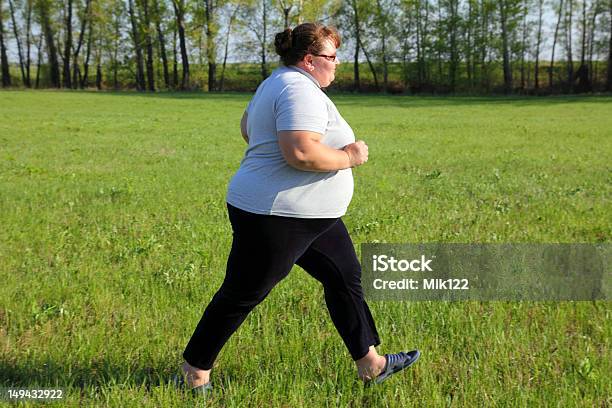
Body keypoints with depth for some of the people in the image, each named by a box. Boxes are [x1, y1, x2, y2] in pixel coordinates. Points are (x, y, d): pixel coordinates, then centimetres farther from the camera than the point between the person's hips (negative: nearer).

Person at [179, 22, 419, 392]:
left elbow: (248, 128, 26)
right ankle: (196, 369, 18)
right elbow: (301, 153, -33)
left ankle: (370, 364, 19)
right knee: (242, 295, 2)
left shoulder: (278, 82, 13)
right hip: (275, 218, -11)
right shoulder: (302, 90, -20)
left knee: (345, 277, 11)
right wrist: (348, 157, -18)